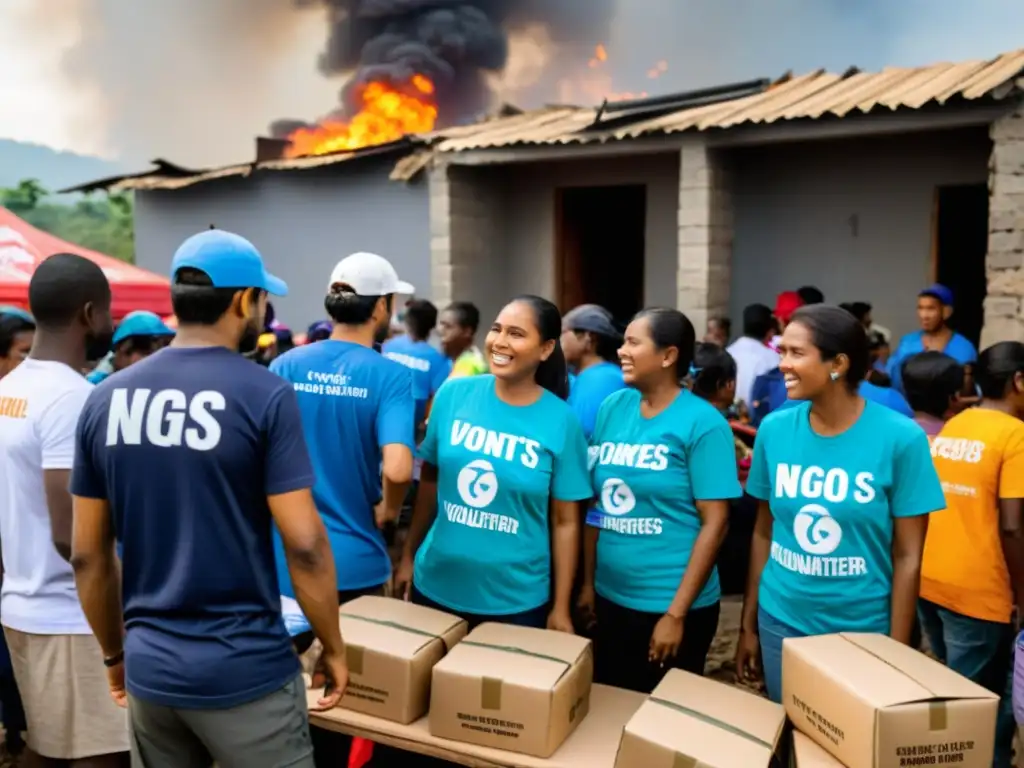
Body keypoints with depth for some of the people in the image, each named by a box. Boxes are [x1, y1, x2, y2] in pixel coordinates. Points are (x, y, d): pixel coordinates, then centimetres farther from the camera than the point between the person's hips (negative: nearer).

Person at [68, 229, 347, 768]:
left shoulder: (104, 400, 0)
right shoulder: (264, 395, -15)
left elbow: (87, 555, 5)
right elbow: (304, 544, -16)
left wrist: (115, 653, 17)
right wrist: (333, 647, -2)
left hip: (149, 670, 5)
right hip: (245, 672, -5)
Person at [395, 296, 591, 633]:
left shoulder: (561, 420, -10)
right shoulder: (453, 393, -5)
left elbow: (565, 521, -5)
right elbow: (429, 482, 5)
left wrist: (561, 608, -3)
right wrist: (408, 556, 9)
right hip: (435, 585, 2)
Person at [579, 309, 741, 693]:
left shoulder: (702, 423, -12)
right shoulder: (612, 408, 3)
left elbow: (714, 523, -14)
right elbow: (598, 505, 9)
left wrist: (676, 613, -15)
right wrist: (588, 582, 7)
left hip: (670, 606, -5)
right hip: (610, 598, 5)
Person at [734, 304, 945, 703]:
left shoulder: (900, 437, -14)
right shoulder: (774, 429, -5)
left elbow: (907, 557, -9)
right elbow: (763, 534, 4)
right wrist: (748, 624, 7)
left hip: (862, 631, -2)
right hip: (780, 623, 3)